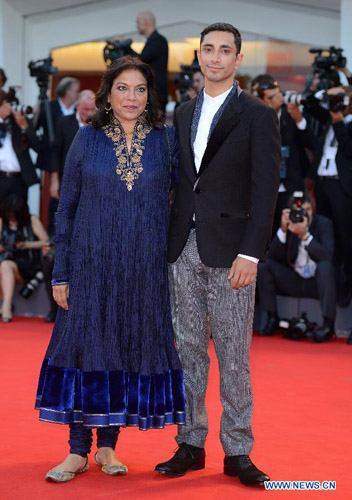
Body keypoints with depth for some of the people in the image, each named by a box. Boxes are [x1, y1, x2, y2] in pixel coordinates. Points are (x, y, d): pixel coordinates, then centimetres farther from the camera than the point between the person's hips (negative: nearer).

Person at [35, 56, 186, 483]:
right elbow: (66, 207, 3)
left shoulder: (165, 141, 3)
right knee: (87, 345, -1)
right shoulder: (87, 139, 2)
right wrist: (61, 272, -1)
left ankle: (108, 445, 16)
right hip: (92, 263, -1)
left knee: (132, 346, 4)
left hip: (145, 267, 1)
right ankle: (78, 450, 7)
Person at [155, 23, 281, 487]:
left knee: (234, 356, -1)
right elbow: (180, 180, 16)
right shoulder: (184, 113, 15)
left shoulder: (258, 115, -2)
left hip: (229, 250, -5)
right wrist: (169, 240, 8)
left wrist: (249, 254, -16)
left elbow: (265, 189, -8)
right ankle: (190, 444, 18)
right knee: (189, 349, 9)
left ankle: (237, 452, 8)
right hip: (184, 249, 5)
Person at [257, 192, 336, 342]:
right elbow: (273, 256, -10)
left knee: (325, 267, -34)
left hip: (318, 282, -3)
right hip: (294, 282, 3)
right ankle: (272, 318, -7)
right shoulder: (289, 226, -2)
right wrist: (283, 229, -22)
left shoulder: (324, 223, -9)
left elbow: (327, 256, -23)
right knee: (263, 267, -14)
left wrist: (305, 235, -32)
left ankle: (328, 324, -33)